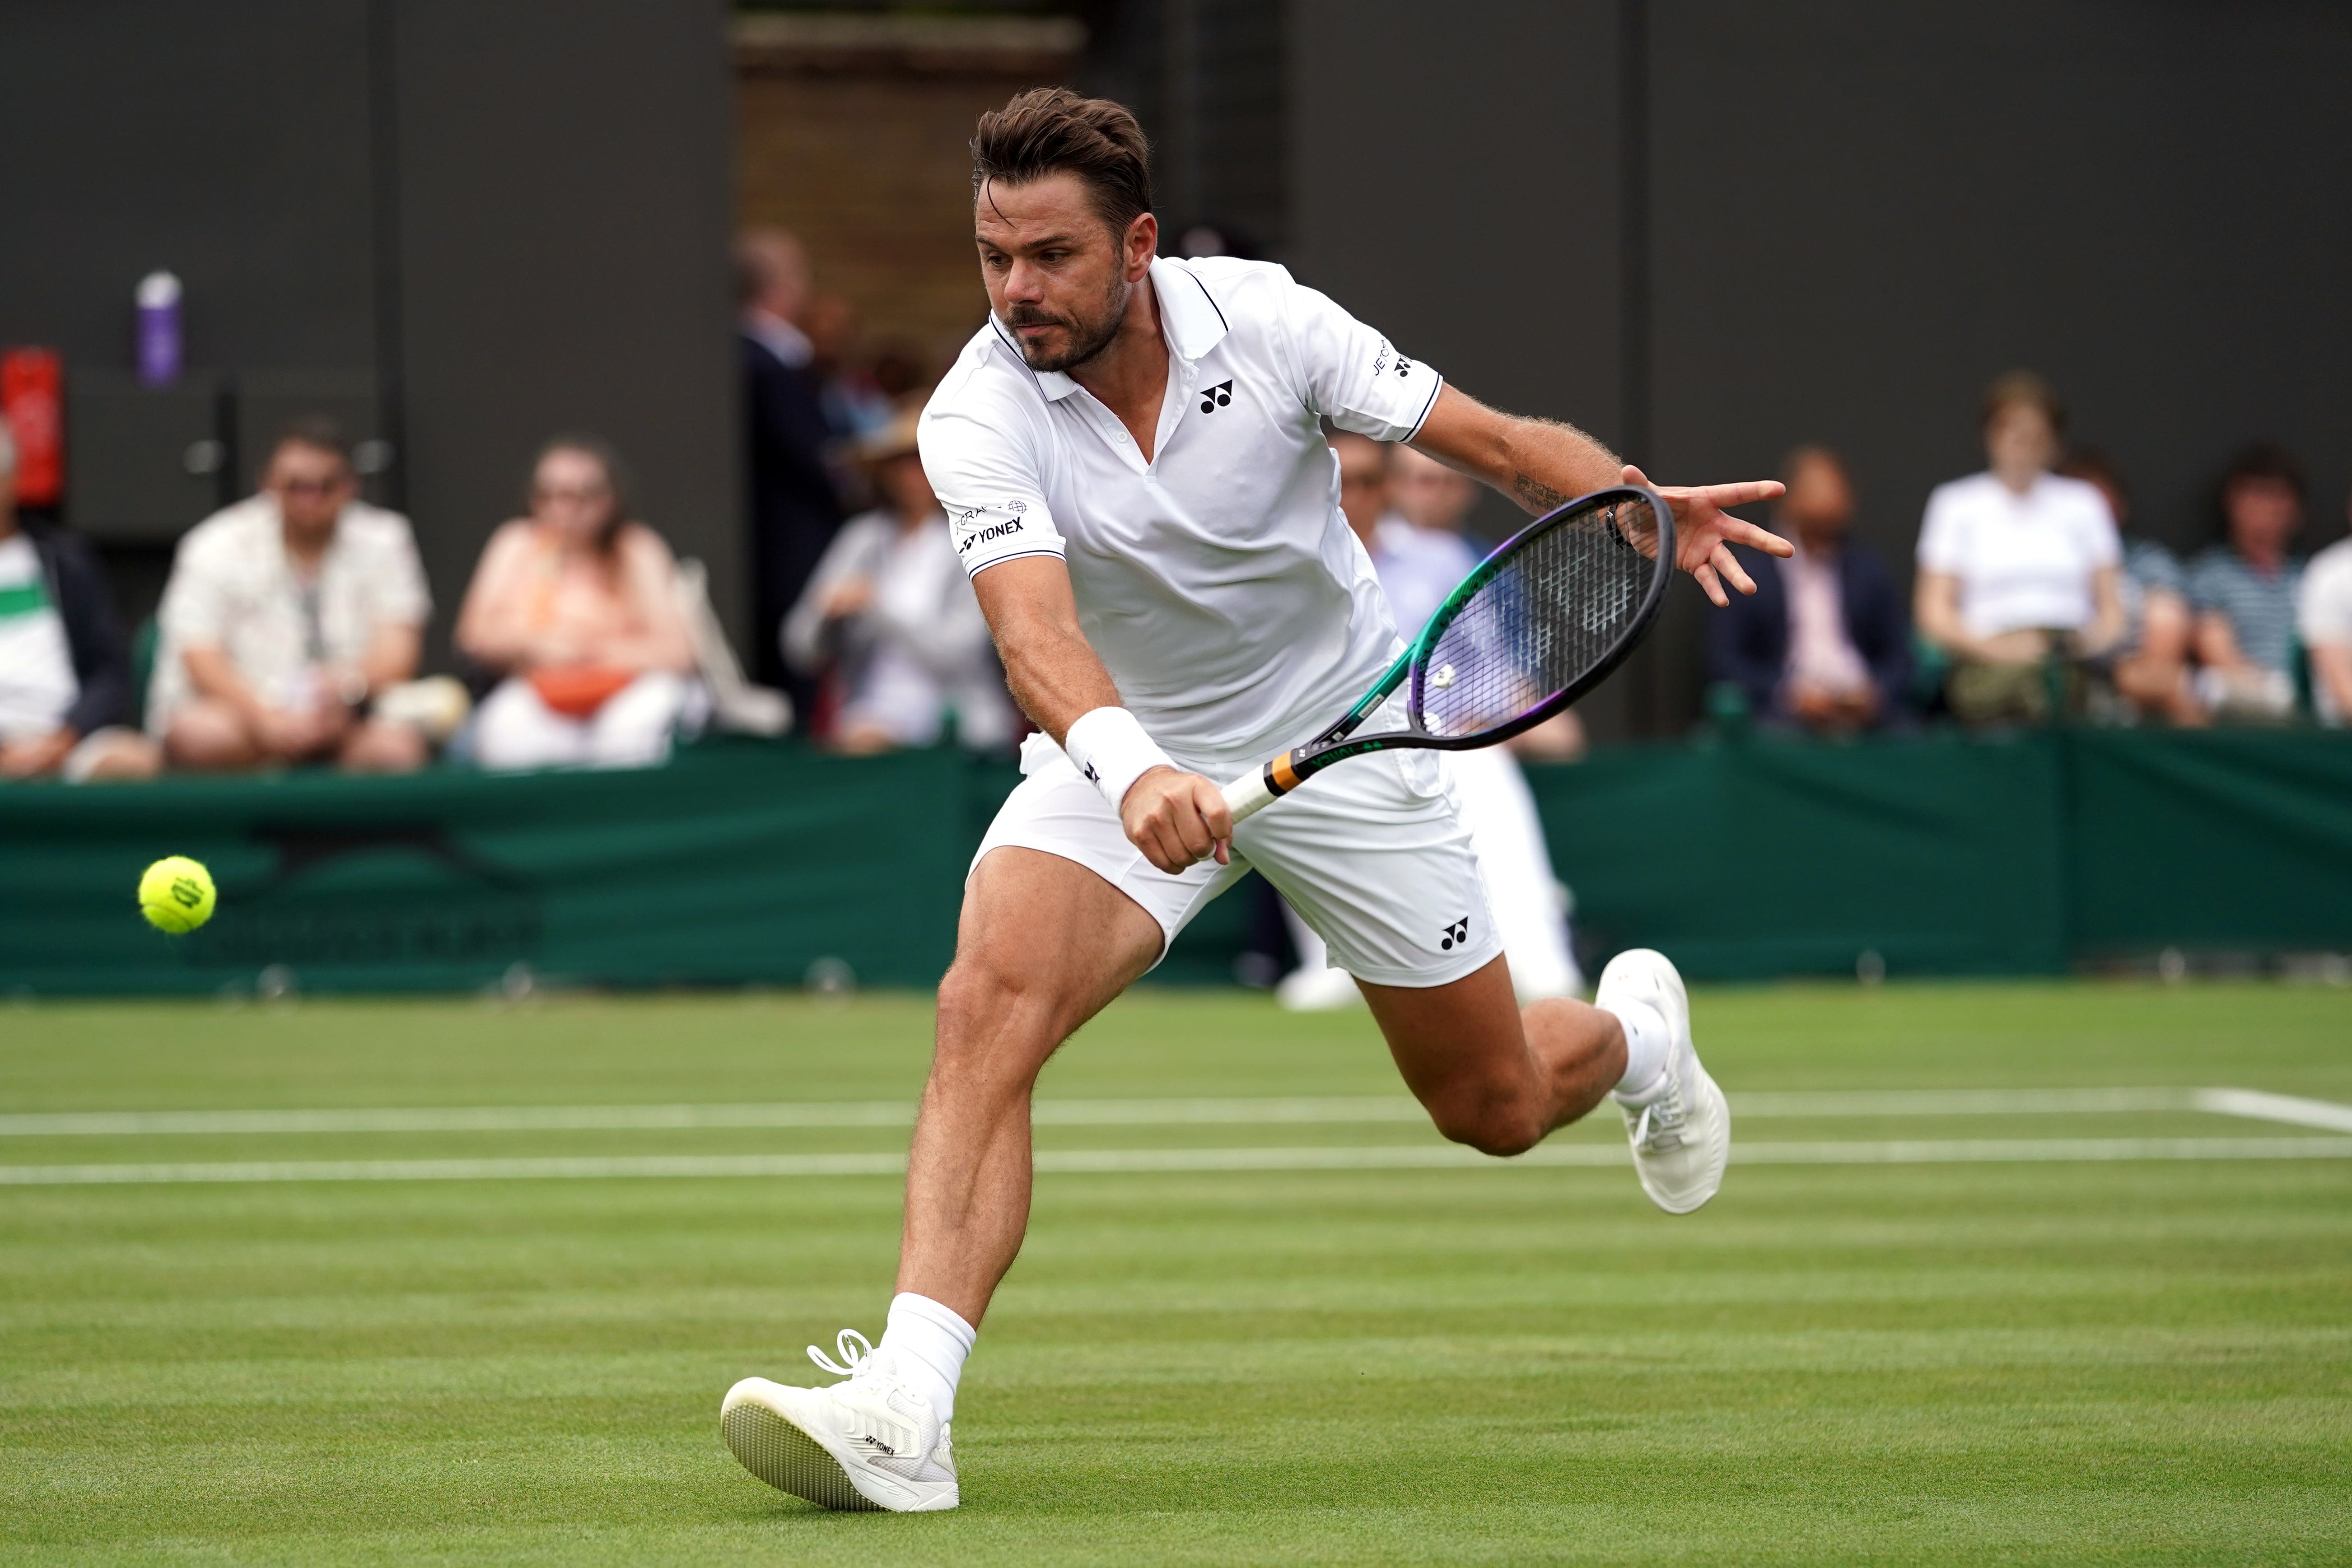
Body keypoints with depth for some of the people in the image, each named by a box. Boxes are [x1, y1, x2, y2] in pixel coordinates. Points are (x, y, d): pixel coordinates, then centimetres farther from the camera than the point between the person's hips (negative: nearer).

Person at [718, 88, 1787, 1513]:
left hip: (1349, 738, 1)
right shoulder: (980, 417, -23)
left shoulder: (1267, 322, -19)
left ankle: (1632, 1030, 49)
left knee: (1495, 1110, 10)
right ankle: (905, 1409, -37)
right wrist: (1129, 766, -59)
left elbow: (1498, 442, -15)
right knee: (991, 997, -29)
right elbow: (1034, 626, -39)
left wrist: (1640, 504, -35)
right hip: (1126, 751, -1)